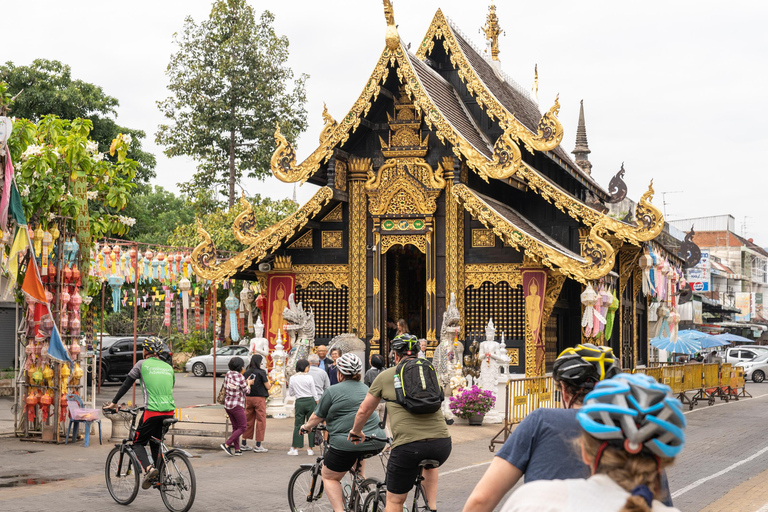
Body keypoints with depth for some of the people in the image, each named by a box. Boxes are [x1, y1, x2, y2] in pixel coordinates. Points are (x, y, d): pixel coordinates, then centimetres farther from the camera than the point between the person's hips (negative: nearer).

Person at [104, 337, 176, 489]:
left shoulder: (142, 364, 3)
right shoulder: (168, 367, 17)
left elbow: (126, 384, 5)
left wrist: (114, 402, 13)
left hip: (152, 412, -5)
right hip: (169, 411, 5)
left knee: (138, 443, 7)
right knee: (156, 442, 24)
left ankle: (148, 468, -18)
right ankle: (160, 475, 18)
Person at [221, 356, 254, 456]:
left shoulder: (228, 375, 6)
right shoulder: (240, 377, -15)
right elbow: (246, 391, -6)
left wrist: (246, 382, 19)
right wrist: (249, 383, 13)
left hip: (227, 405, 8)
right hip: (237, 405, -8)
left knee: (235, 427, 15)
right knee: (243, 427, 2)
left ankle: (237, 449, 13)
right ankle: (226, 444, -7)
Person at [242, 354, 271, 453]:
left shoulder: (246, 373, 3)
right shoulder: (261, 372, -11)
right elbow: (267, 386, -7)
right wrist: (270, 383, 10)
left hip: (248, 398, 5)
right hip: (259, 398, -5)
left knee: (248, 421, 14)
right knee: (261, 421, 3)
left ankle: (244, 443, 19)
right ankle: (258, 445, 2)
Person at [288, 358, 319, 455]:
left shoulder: (292, 378, 1)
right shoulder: (309, 378, -6)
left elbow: (290, 393, 10)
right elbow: (314, 393, -3)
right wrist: (318, 405, 4)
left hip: (299, 402, 2)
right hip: (310, 401, -2)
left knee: (298, 425, 7)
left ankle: (295, 448, 6)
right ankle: (310, 448, 6)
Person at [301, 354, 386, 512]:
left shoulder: (333, 391, -3)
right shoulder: (366, 389, 17)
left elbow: (317, 417, 3)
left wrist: (306, 426, 25)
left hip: (347, 444, -6)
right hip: (376, 443, 6)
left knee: (329, 477, 12)